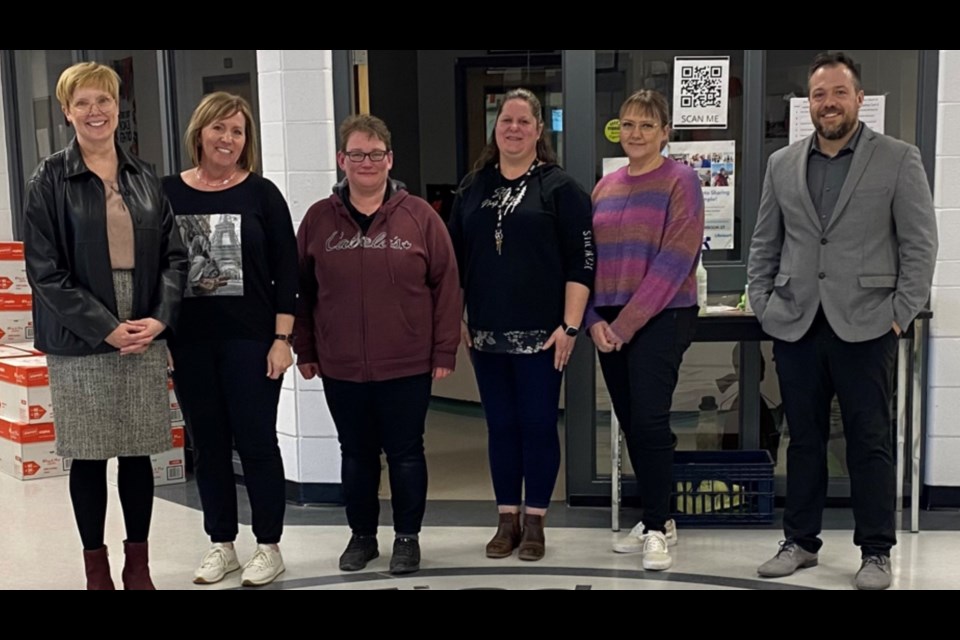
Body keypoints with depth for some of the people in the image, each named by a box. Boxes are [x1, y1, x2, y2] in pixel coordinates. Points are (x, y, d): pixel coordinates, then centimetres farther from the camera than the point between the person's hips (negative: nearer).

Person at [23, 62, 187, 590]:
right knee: (88, 457, 7)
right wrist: (105, 328, -15)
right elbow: (45, 271, -8)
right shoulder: (49, 181, -3)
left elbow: (173, 255, 7)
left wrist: (160, 317, -9)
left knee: (138, 454, 9)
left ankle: (138, 563, 23)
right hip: (80, 344, -3)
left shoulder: (144, 177, 7)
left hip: (145, 339, 3)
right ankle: (96, 568, 22)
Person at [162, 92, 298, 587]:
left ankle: (269, 547, 16)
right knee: (207, 444, 11)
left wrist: (282, 338, -8)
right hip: (189, 341, 3)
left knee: (256, 441, 3)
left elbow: (286, 270, -3)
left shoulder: (261, 193, -2)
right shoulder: (168, 192, 3)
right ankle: (221, 545, 25)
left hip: (250, 339, -3)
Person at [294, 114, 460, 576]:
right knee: (355, 453, 14)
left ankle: (408, 537, 24)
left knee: (405, 452, 9)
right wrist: (304, 350, 6)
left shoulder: (419, 216, -4)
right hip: (340, 367, 2)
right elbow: (301, 290, 7)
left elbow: (445, 285, -3)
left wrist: (445, 351, -5)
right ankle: (362, 535, 30)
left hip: (408, 365, -2)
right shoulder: (319, 219, 2)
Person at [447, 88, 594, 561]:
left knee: (538, 424, 4)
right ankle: (507, 520, 21)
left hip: (540, 332, -4)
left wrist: (570, 326, -13)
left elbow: (581, 262, -7)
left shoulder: (559, 186, -3)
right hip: (487, 332, 4)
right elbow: (454, 258, 13)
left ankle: (534, 522, 16)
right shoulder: (474, 186, 10)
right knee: (501, 426, 10)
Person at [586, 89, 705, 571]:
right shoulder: (605, 187, 12)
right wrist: (596, 320, -3)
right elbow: (588, 258, 11)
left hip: (661, 318, -6)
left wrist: (627, 322, -15)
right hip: (610, 323, 6)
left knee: (649, 420, -11)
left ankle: (657, 527, 2)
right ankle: (656, 519, 22)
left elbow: (674, 261, -14)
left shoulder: (681, 180, -6)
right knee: (629, 424, 9)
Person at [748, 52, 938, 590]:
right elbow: (765, 244, 14)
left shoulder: (899, 159, 1)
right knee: (804, 439, 11)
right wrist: (763, 304, 6)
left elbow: (920, 244, -1)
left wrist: (901, 314, -6)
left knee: (870, 442, 3)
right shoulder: (782, 164, 11)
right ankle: (800, 542, 22)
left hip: (864, 326, -3)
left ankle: (876, 552, 14)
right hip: (796, 326, 3)